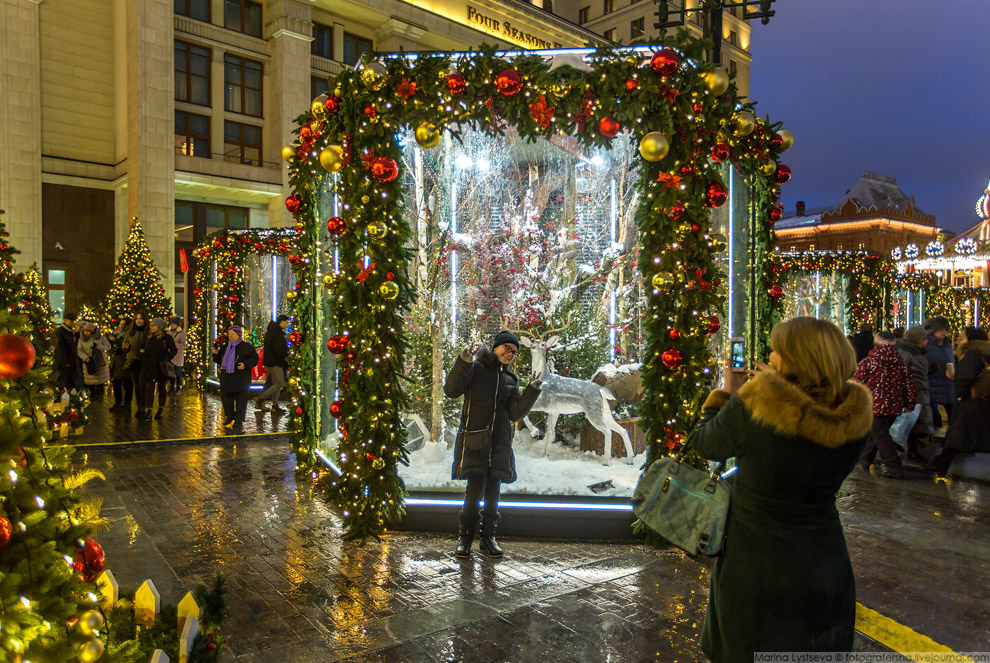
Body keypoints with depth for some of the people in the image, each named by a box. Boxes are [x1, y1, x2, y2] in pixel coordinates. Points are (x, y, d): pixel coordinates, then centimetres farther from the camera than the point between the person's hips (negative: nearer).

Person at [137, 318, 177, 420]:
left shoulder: (166, 338, -2)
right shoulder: (148, 338, 10)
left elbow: (173, 350, -1)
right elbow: (144, 350, 23)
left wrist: (167, 359, -14)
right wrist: (142, 352, 2)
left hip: (162, 368, -3)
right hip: (150, 367, 3)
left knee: (161, 388, 8)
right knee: (149, 388, -4)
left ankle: (161, 410, 19)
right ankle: (148, 411, -5)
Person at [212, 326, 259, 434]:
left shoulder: (245, 346, -8)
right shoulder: (226, 347, 11)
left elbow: (254, 358, -9)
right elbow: (220, 361, 19)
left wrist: (245, 365, -23)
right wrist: (216, 354, 0)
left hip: (241, 379, -6)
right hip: (227, 378, 6)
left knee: (240, 402, 0)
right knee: (226, 399, 13)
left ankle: (238, 424, 8)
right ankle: (229, 420, 31)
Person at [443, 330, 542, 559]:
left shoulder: (510, 380, 17)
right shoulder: (476, 368, 4)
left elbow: (515, 414, 8)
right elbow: (451, 391, -9)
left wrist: (532, 391, -1)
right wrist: (463, 362, -19)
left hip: (499, 441, 5)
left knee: (493, 492, 6)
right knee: (474, 490, -10)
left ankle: (487, 538, 18)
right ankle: (466, 538, 5)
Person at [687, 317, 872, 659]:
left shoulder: (749, 406, -25)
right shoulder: (854, 416, -12)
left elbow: (702, 443, -7)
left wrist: (726, 393, 7)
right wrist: (778, 387, 8)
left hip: (754, 572, -3)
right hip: (825, 573, 4)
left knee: (746, 649, 19)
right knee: (815, 650, 25)